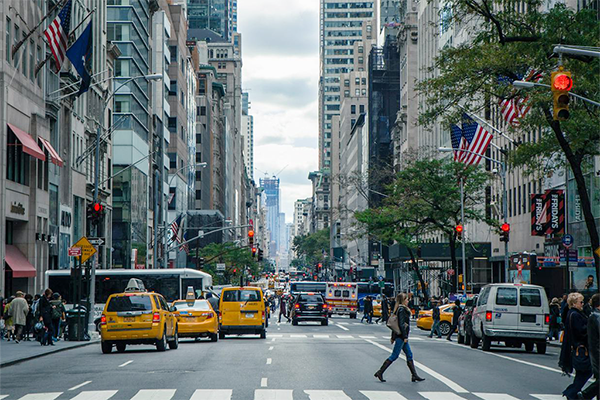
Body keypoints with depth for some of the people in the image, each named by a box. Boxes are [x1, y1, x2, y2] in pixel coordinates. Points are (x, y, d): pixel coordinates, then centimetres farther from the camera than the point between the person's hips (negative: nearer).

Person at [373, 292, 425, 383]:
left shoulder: (399, 309, 14)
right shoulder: (402, 310, -15)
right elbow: (401, 324, -21)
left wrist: (393, 337, 20)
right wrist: (405, 337, -20)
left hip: (400, 336, 10)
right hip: (401, 336, -10)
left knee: (409, 355, 9)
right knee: (394, 356, -6)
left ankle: (414, 376, 10)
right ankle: (380, 372, -3)